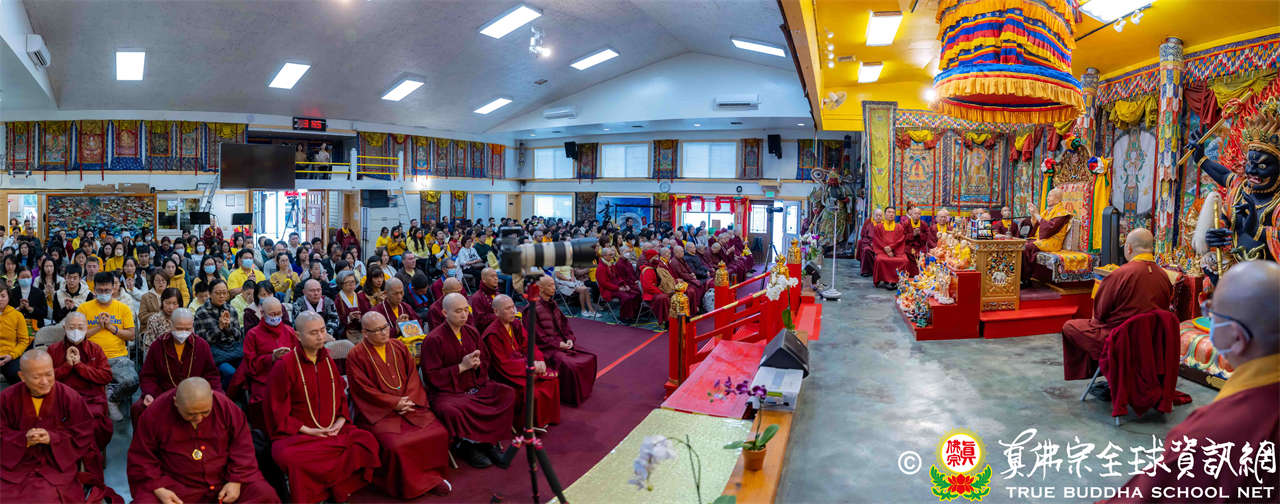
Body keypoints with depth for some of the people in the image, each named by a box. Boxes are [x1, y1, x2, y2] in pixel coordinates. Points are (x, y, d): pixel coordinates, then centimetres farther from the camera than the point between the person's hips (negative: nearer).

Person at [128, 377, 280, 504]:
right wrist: (158, 489, -16)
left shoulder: (225, 406, -7)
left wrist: (236, 481, -10)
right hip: (175, 485, -1)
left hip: (224, 478, 1)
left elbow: (242, 446, 0)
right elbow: (141, 458, -3)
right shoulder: (155, 413, -11)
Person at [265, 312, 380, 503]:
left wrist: (341, 421, -1)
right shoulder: (284, 365, -6)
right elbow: (277, 410, -4)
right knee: (288, 456, -37)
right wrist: (306, 430, -13)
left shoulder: (328, 360, 12)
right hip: (295, 434, -4)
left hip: (333, 429, 5)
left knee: (367, 441, -21)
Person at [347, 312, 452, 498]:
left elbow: (413, 376, 10)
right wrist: (394, 403, -14)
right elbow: (364, 390, -9)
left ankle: (432, 477, 3)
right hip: (378, 411, -5)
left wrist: (408, 399, -8)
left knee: (439, 434, -15)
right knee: (395, 445, -30)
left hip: (408, 404, 5)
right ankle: (409, 486, -6)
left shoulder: (399, 347, 11)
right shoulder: (356, 355, -4)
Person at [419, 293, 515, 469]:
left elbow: (485, 360, 20)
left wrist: (477, 364, -5)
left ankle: (488, 442, -5)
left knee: (507, 394, -13)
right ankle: (467, 446, -9)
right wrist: (462, 367, -17)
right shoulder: (433, 339, -10)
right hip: (447, 391, -6)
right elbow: (432, 377, -12)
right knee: (455, 411, -38)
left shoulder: (472, 332, 9)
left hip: (475, 386, 6)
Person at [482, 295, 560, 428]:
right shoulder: (492, 334, -19)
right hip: (506, 374, -8)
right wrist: (529, 365, -22)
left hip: (522, 364, 8)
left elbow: (528, 345, 5)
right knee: (532, 391, -25)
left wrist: (539, 361, -15)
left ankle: (545, 418, 10)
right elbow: (504, 363, -19)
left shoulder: (516, 324, 4)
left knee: (552, 379, -4)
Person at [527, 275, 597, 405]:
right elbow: (537, 334, -17)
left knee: (589, 358, 1)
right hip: (546, 347, -8)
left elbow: (564, 323, 15)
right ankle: (570, 396, -7)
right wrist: (558, 344, -18)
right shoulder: (533, 308, -14)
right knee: (569, 365, -29)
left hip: (562, 343, 8)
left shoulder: (552, 304, 12)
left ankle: (584, 390, 17)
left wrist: (569, 339, -4)